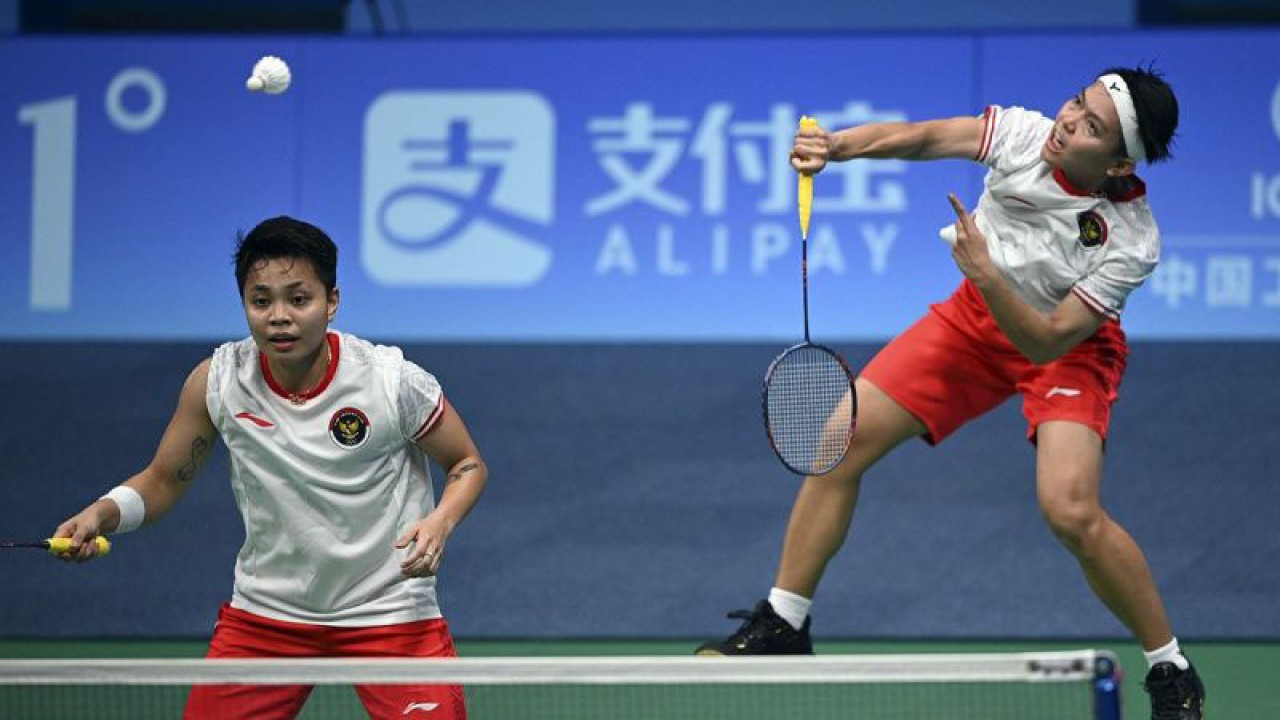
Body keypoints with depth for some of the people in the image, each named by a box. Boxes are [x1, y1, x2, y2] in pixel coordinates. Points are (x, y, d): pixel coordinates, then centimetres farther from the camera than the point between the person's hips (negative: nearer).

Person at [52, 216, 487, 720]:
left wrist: (439, 522, -22)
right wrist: (101, 514, -16)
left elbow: (467, 464, -1)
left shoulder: (395, 381, -16)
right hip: (264, 615, 2)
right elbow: (163, 480, 4)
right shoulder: (217, 381, -10)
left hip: (391, 614, -2)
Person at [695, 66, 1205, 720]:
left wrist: (986, 273, -42)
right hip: (976, 319, 5)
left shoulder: (1130, 243, -31)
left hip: (1067, 345, -5)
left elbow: (1050, 340, -30)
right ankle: (782, 626, 14)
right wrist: (832, 146, -33)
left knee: (1071, 510, -27)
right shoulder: (1023, 133, -23)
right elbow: (917, 138, -16)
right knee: (842, 441, -3)